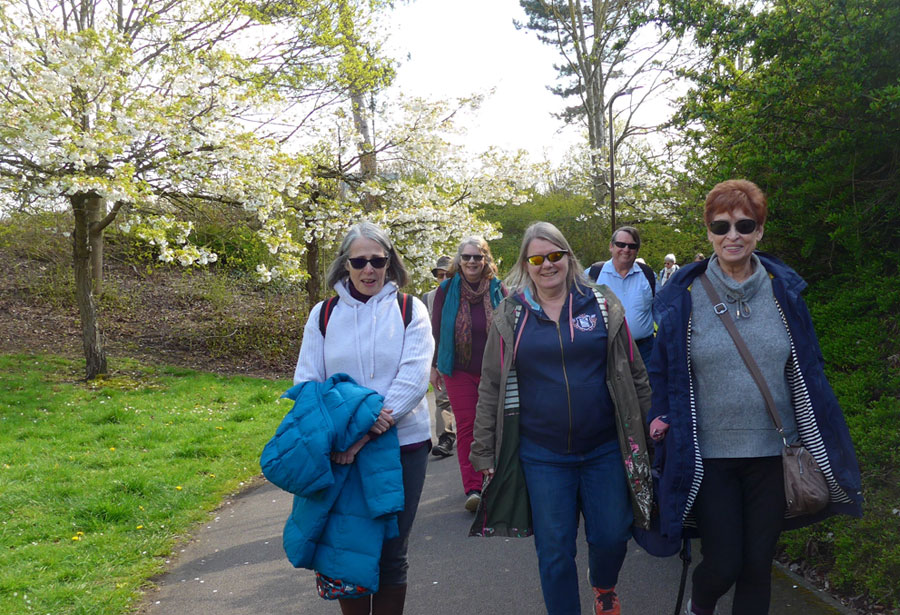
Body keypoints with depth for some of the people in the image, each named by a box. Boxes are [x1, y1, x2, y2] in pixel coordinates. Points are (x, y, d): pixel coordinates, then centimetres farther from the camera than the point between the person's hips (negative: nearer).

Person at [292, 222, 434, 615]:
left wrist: (368, 431, -20)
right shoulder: (324, 314, 5)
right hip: (341, 450, 1)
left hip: (403, 444, -1)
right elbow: (306, 381, 1)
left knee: (391, 551, 8)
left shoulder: (410, 310, 0)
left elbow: (413, 378, -11)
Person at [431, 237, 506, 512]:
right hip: (459, 371, -1)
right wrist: (434, 366, 4)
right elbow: (436, 329, 4)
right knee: (466, 427, -3)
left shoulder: (497, 289, 2)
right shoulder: (446, 290, -1)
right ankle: (472, 488, -3)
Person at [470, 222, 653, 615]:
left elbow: (634, 374, 7)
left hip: (605, 449, 1)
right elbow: (491, 387, 4)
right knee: (554, 551, 6)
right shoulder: (510, 316, 1)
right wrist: (484, 451, 2)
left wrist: (648, 427, 6)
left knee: (612, 537, 11)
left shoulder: (602, 305, 2)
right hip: (541, 455, 0)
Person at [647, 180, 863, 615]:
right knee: (722, 565, 1)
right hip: (708, 453, -2)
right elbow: (663, 369, 5)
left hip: (772, 450, 2)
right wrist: (663, 417, -8)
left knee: (758, 564, 11)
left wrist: (817, 446, 5)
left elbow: (806, 371, 7)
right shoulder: (685, 297, -5)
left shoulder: (783, 291, 1)